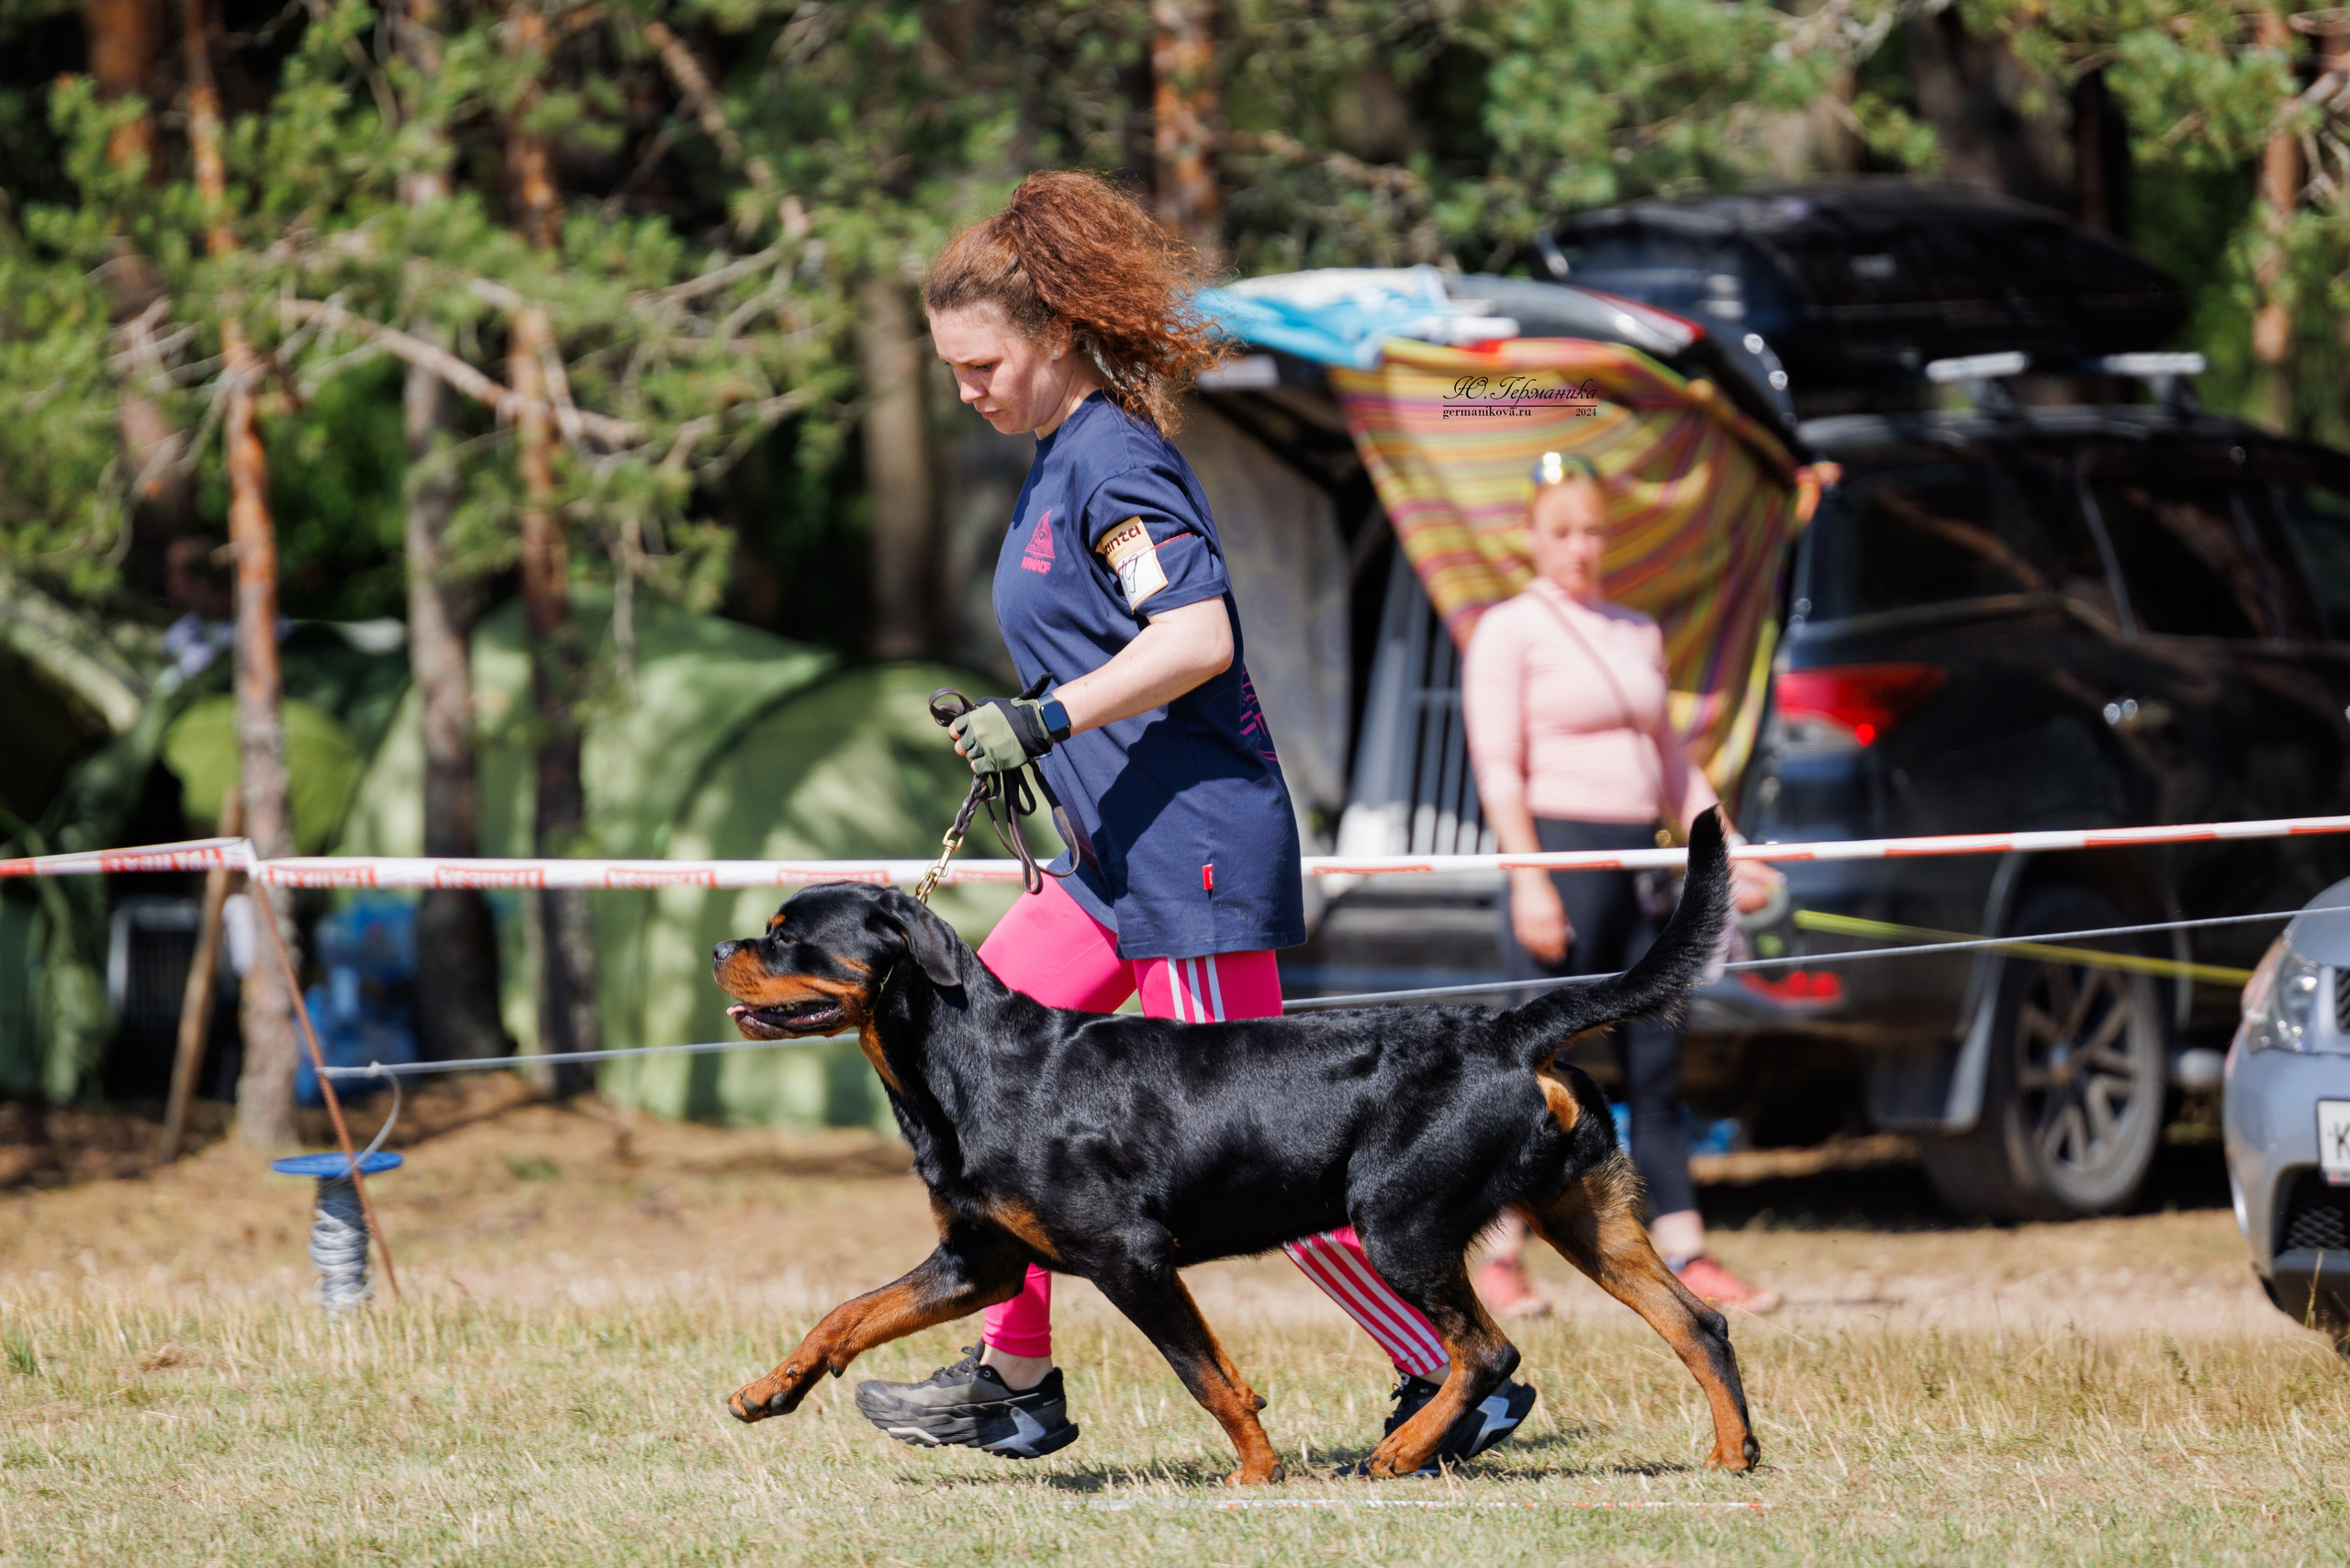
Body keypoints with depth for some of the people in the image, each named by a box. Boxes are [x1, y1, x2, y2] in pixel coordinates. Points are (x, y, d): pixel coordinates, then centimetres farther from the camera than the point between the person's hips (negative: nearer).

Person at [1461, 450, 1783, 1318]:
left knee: (1656, 1064, 4)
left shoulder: (1637, 633, 17)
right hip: (1561, 855, -6)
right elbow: (1497, 766, -9)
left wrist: (1728, 852, 13)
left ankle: (1683, 1254, 7)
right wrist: (1529, 878, -19)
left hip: (1638, 858, 6)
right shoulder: (1510, 632, -2)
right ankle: (1501, 1256, 2)